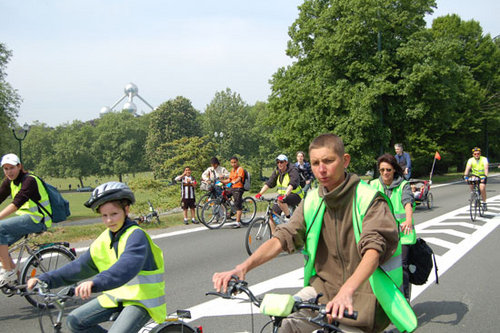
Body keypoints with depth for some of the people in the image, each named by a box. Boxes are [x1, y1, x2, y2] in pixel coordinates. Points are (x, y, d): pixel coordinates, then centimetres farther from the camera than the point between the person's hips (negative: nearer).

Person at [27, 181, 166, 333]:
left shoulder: (136, 235, -20)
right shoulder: (104, 241, 5)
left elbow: (126, 266, -38)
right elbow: (79, 267, 8)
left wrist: (95, 283, -53)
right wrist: (44, 279, -2)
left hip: (142, 298, -8)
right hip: (117, 295, 8)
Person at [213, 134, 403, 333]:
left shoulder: (369, 199, -12)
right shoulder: (312, 201, 3)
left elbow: (373, 249, -26)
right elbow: (283, 238, -6)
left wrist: (347, 290, -44)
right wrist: (243, 267, -23)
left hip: (360, 296, -3)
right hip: (322, 287, 3)